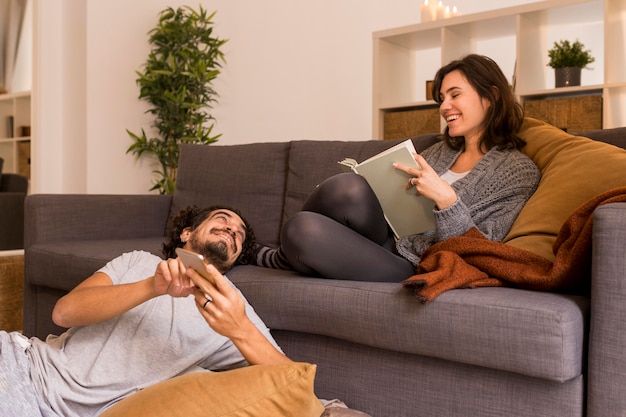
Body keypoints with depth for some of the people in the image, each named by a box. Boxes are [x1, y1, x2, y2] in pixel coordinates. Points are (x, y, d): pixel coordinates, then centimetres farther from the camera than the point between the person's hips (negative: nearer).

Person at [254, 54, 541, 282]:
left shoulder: (519, 171, -3)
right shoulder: (440, 151, 18)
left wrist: (446, 199, -23)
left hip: (412, 267, -6)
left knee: (304, 230, -28)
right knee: (348, 187, -28)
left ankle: (282, 258, 9)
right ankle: (297, 251, 0)